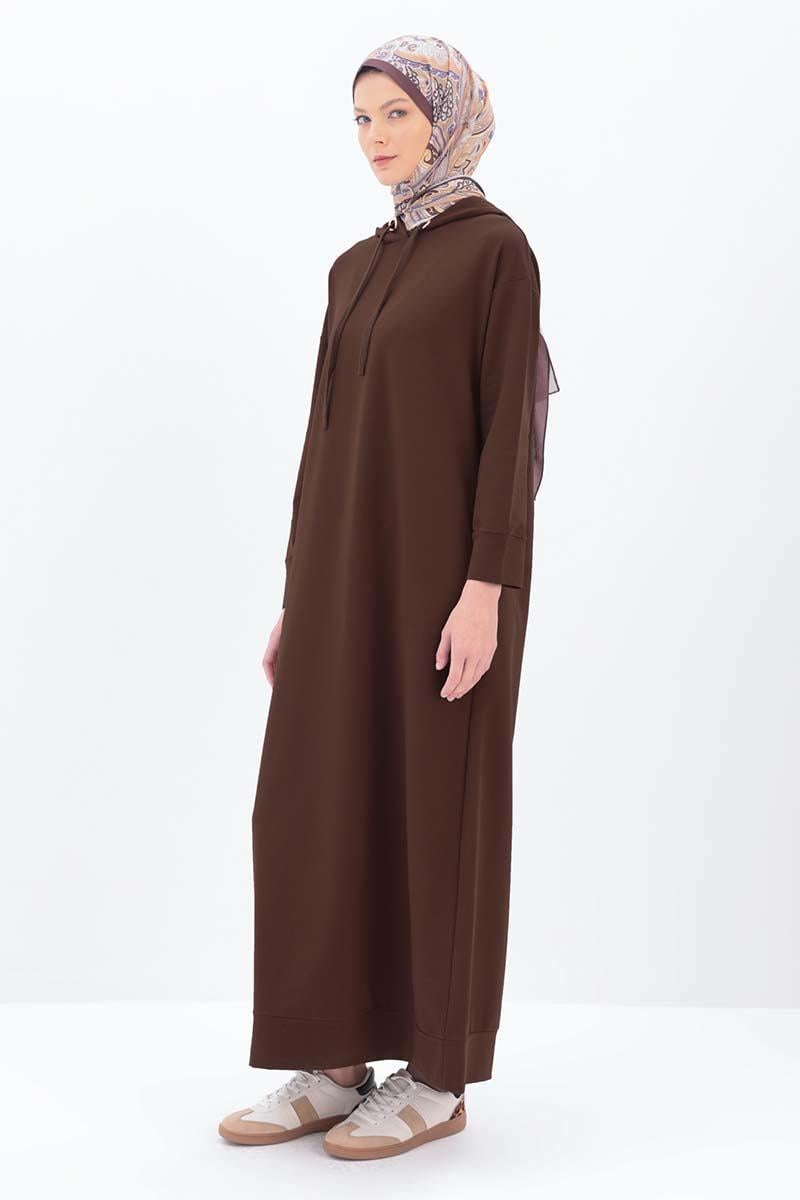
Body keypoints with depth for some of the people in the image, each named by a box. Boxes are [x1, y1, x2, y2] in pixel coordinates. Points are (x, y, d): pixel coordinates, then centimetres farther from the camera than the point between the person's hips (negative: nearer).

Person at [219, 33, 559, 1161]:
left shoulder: (495, 246, -5)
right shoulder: (357, 267, 17)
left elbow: (510, 425, -12)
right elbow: (331, 433, 16)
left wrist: (485, 590, -19)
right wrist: (298, 590, 13)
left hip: (442, 561, -7)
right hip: (350, 564, 8)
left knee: (434, 802, -3)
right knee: (320, 802, 5)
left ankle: (441, 1073, 9)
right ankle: (340, 1061, 14)